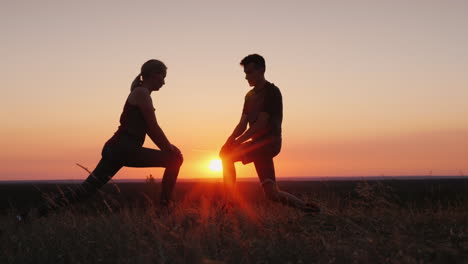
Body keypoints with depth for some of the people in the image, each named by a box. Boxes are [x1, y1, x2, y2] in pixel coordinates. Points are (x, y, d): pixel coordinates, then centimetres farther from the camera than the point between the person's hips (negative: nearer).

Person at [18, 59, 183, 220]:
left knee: (83, 191, 5)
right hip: (124, 149, -10)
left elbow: (150, 130, 25)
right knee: (175, 159, -7)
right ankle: (164, 207, -10)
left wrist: (168, 147, 18)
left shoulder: (140, 93, 24)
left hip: (115, 149, 10)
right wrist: (169, 148, -1)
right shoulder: (142, 93, -6)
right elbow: (154, 128, -9)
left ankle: (34, 214, 1)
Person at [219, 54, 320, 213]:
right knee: (271, 193, 2)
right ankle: (304, 207, 12)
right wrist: (230, 140, -9)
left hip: (269, 142, -8)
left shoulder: (272, 92, -9)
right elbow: (242, 124, 11)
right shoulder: (250, 95, 17)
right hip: (258, 144, 8)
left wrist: (237, 142, -22)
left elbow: (261, 124, -18)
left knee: (227, 154, -21)